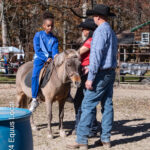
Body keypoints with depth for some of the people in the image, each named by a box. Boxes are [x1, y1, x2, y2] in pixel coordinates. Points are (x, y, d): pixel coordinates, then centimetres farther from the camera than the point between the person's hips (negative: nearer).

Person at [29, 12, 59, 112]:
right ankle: (34, 100, -26)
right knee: (35, 75, -28)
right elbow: (37, 50, -5)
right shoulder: (38, 35, 2)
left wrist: (56, 56, -27)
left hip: (51, 60, 3)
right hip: (39, 59, -3)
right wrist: (46, 58, -16)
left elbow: (55, 50, -4)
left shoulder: (54, 39, 10)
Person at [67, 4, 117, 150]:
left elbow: (97, 55, -20)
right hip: (111, 72, 10)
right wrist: (90, 67, 21)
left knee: (87, 105, -7)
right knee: (107, 105, 10)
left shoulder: (100, 31, -14)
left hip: (101, 74, -10)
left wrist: (90, 78, -20)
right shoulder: (112, 32, 16)